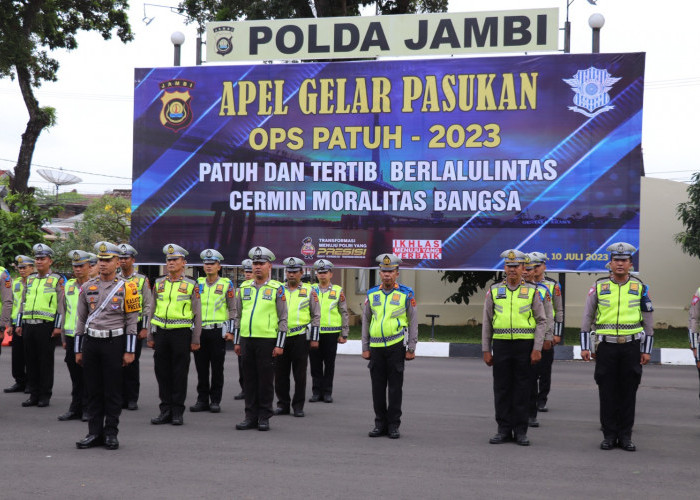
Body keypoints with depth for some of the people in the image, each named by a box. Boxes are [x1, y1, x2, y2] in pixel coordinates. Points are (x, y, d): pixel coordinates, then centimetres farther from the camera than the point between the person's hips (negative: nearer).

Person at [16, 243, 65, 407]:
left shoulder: (57, 280, -1)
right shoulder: (30, 280, 15)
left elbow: (61, 305, -5)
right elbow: (23, 303, 20)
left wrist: (58, 327, -11)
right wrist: (19, 324, 14)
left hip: (46, 326, -5)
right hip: (29, 325, 5)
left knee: (46, 361, 0)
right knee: (31, 361, 7)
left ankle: (45, 396, 6)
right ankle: (34, 395, 14)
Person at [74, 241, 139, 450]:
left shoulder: (126, 288, -1)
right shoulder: (87, 287, 8)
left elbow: (131, 321, -2)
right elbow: (81, 320, 12)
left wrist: (129, 351, -7)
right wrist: (78, 350, 9)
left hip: (114, 342, -3)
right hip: (91, 342, 3)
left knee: (113, 391, 1)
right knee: (93, 390, 6)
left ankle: (111, 433, 8)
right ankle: (95, 433, 12)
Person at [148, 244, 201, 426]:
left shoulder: (191, 285, 1)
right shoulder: (159, 284, 10)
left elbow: (197, 314, 1)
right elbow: (152, 311, 14)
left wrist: (195, 340, -3)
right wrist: (150, 336, 9)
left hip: (182, 333, -3)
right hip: (161, 332, 3)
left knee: (180, 373, 0)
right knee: (162, 372, 5)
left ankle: (177, 412, 7)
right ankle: (165, 410, 13)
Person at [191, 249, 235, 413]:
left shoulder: (226, 284, 1)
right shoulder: (198, 283, 9)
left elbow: (232, 309, 3)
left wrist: (230, 331, -4)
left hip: (217, 331, -3)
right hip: (199, 330, 3)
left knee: (217, 368, 2)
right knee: (201, 367, 5)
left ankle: (215, 401, 8)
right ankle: (202, 400, 12)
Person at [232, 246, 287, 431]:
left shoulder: (277, 289, 0)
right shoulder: (244, 288, 11)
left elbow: (283, 319, -2)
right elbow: (237, 316, 16)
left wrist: (279, 345, -7)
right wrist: (236, 341, 12)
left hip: (267, 340, -4)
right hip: (247, 340, 4)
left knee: (266, 380, 0)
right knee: (249, 380, 7)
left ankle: (264, 418, 8)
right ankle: (251, 416, 14)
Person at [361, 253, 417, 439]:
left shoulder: (406, 294, 0)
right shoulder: (372, 294, 8)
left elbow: (413, 322, 2)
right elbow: (365, 322, 13)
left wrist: (411, 348, -3)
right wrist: (365, 348, 8)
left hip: (396, 346, -3)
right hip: (376, 347, 3)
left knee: (395, 387, 0)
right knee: (378, 387, 6)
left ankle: (393, 425, 7)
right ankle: (380, 424, 16)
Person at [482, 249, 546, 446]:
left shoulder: (532, 291, 3)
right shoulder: (494, 291, 7)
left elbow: (541, 321, 2)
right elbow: (487, 323, 9)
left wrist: (537, 349, -7)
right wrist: (486, 350, 4)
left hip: (525, 344, -1)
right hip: (501, 344, 1)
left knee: (522, 389, 2)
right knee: (502, 388, 4)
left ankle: (520, 430, 9)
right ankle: (504, 429, 11)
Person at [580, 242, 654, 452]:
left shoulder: (640, 288, 4)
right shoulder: (599, 287, 3)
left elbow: (648, 321, 8)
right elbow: (587, 318, 6)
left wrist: (647, 350, 3)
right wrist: (585, 347, 1)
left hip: (631, 347, 0)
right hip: (606, 346, 0)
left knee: (628, 392, 3)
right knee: (607, 392, 2)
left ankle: (625, 436, 11)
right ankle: (609, 435, 10)